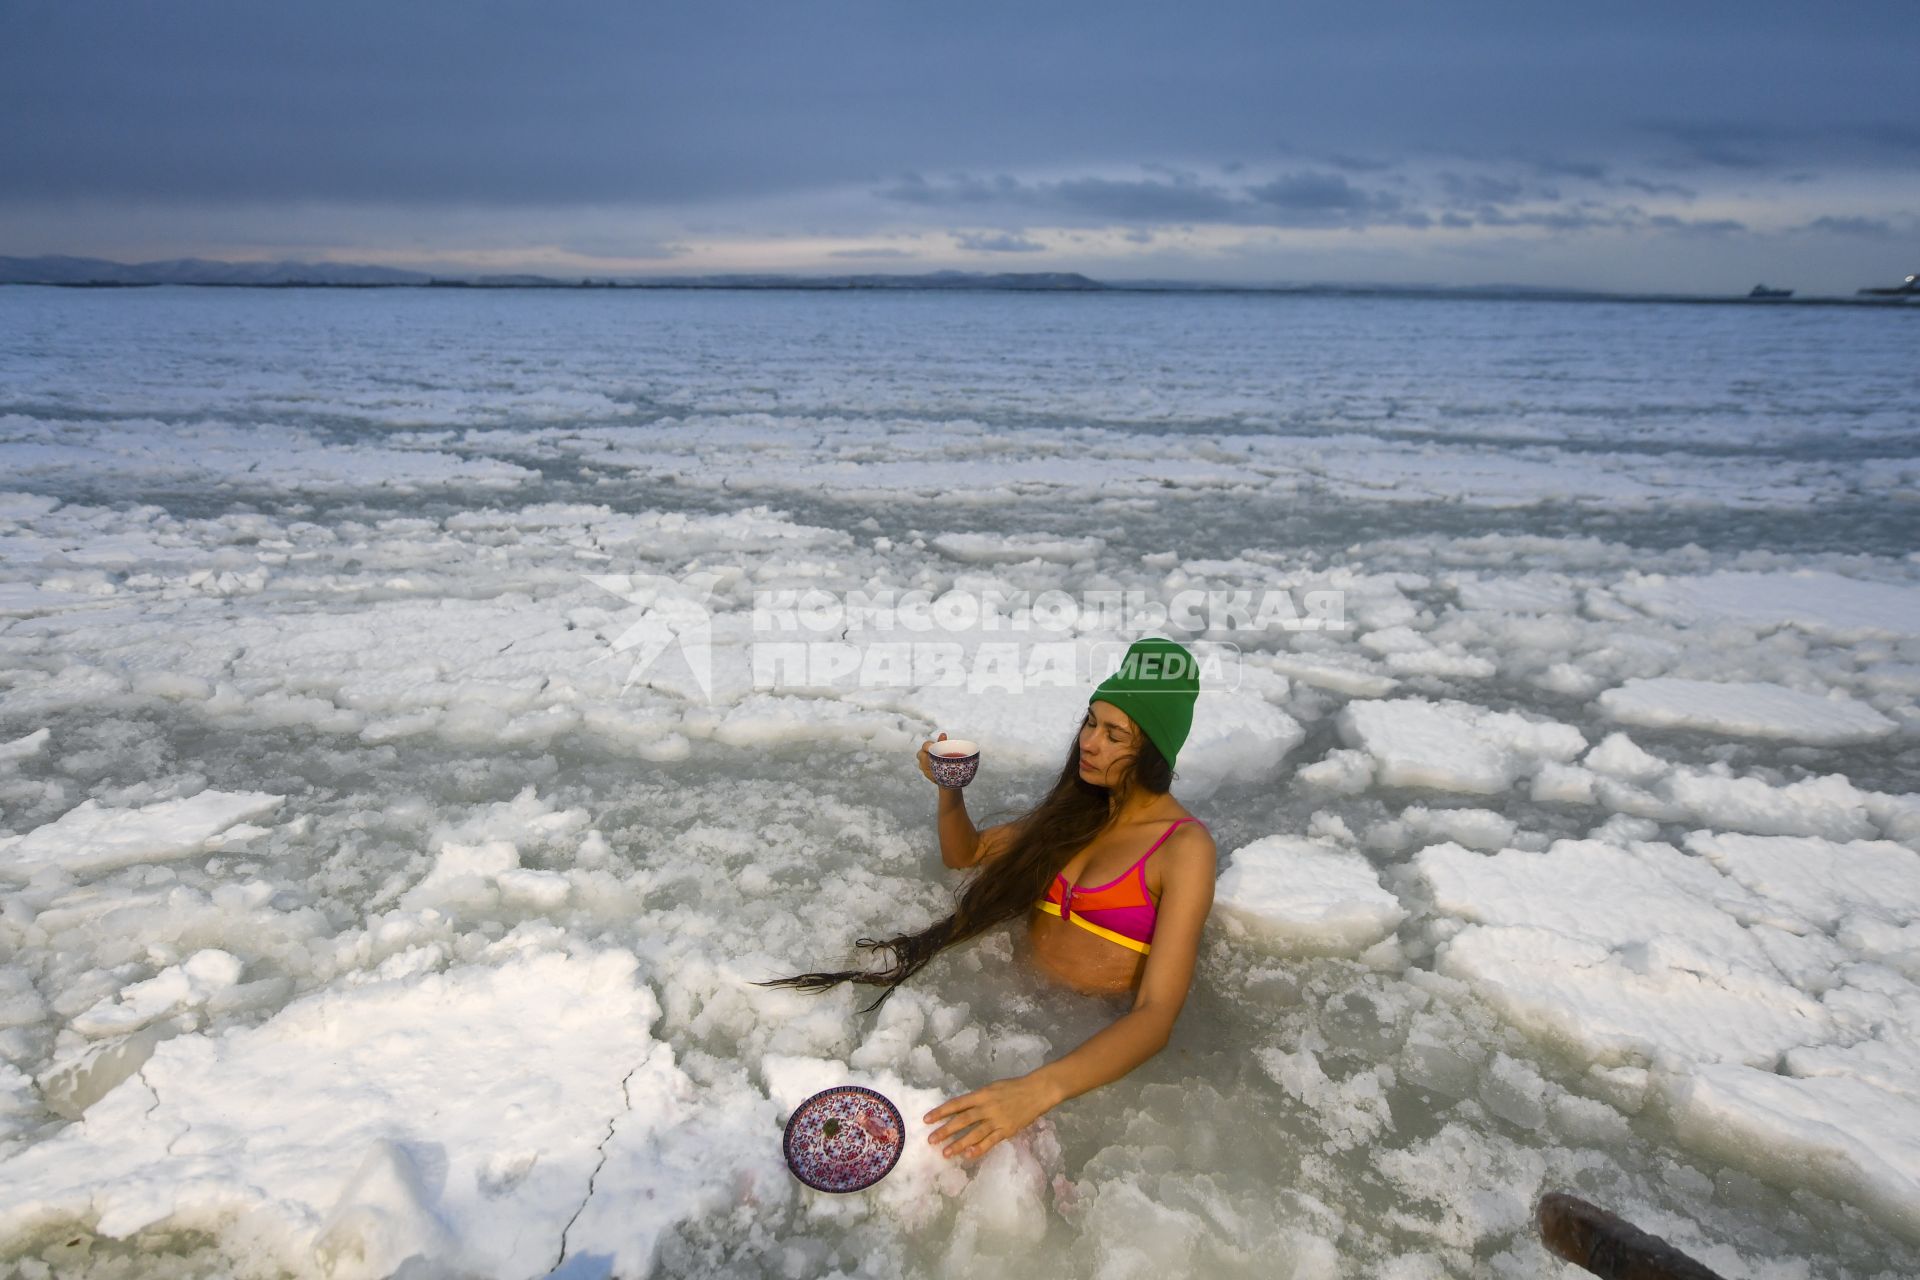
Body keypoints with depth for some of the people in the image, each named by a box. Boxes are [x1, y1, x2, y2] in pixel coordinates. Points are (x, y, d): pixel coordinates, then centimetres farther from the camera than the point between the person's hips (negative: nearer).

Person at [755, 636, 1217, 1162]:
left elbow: (1158, 1013, -25)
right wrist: (949, 787, -2)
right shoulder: (1077, 810, 7)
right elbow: (965, 853, 21)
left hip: (1099, 1040, -6)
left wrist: (1039, 1089, -41)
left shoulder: (1185, 846, -13)